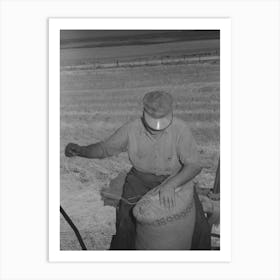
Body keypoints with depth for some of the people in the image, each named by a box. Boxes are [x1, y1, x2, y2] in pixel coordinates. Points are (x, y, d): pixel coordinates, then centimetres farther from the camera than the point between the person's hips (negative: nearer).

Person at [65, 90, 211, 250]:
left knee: (200, 227, -7)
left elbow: (194, 165, -22)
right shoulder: (131, 129, -17)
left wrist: (171, 184, -37)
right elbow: (104, 149, -6)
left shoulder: (181, 129, -22)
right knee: (125, 222, -19)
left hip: (177, 179, 0)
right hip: (141, 179, 1)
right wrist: (79, 150, -24)